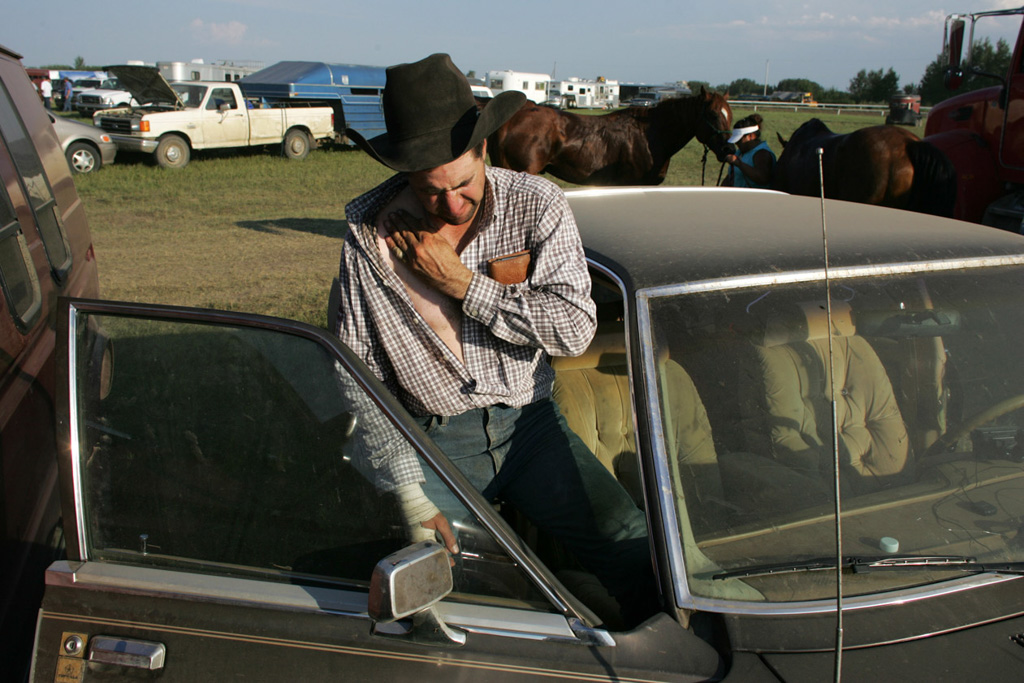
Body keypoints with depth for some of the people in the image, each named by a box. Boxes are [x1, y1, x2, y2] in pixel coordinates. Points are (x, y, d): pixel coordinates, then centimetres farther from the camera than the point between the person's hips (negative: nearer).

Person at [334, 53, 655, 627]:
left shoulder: (538, 204, -4)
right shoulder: (370, 232, -6)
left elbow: (576, 326, -11)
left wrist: (464, 285, -16)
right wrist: (410, 489, -15)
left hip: (531, 423, 1)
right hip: (436, 440, 0)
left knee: (636, 548, -15)